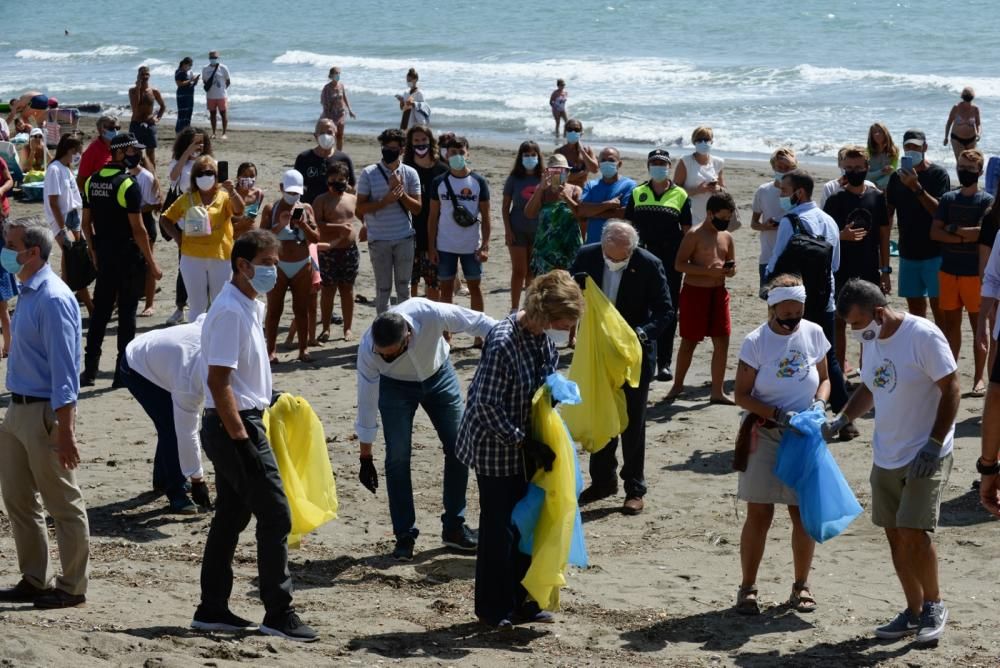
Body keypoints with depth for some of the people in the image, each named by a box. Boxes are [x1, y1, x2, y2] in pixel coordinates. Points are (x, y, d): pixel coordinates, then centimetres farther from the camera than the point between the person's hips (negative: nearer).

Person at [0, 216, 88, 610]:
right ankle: (34, 581, 27)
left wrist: (64, 431, -23)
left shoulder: (53, 299, -19)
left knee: (63, 504, 2)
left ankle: (72, 588, 12)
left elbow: (64, 369, -21)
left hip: (45, 414, -10)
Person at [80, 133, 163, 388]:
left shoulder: (92, 181, 6)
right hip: (128, 257, -6)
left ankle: (90, 369, 13)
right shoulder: (128, 185, -16)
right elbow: (137, 229, -17)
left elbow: (86, 222, 10)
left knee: (100, 310, 12)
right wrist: (152, 263, -12)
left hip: (103, 255, 6)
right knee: (127, 312, 1)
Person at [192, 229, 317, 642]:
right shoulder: (230, 311, -18)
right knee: (275, 515, -6)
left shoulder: (251, 306, 12)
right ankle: (279, 615, -1)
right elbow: (218, 381, -22)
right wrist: (242, 439, -22)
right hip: (234, 425, -10)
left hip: (235, 426, 10)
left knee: (231, 517, 13)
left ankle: (212, 610, 19)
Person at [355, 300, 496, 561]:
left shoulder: (431, 314, -40)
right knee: (398, 457, -10)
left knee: (459, 447, -1)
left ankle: (454, 527, 13)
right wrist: (365, 459, -16)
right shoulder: (367, 350, -34)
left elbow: (478, 322, -22)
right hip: (396, 385, -1)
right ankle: (404, 535, 3)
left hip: (438, 375, 1)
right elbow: (366, 402, -22)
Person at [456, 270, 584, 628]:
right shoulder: (502, 342, -27)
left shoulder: (542, 336, -2)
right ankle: (494, 608, 14)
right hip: (497, 447, -8)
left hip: (526, 444, 8)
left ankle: (522, 601, 25)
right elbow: (486, 404, -24)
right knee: (499, 524, 1)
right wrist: (522, 441, -22)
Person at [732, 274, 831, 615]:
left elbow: (824, 378, 12)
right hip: (764, 436, -3)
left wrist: (820, 402, -10)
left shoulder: (814, 334, 0)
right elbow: (741, 395, -8)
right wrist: (777, 414, -21)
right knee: (759, 513, -2)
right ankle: (748, 587, 8)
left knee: (803, 512, 6)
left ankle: (801, 585, 21)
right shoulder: (756, 342, -10)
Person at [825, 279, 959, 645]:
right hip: (886, 458, 7)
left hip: (925, 457, -7)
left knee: (913, 532, -13)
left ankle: (934, 606, 6)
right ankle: (914, 612, 20)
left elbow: (951, 389, -15)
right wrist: (840, 420, 5)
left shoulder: (923, 336, -17)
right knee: (896, 535, 9)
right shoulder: (871, 341, 6)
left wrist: (935, 443, -18)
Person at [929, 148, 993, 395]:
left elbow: (982, 232, -18)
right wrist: (965, 236, -13)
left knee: (978, 325, 2)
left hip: (974, 272, -4)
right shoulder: (948, 199, 7)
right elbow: (935, 233, -2)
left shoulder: (987, 201, -4)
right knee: (951, 323, 10)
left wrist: (952, 229, -7)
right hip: (948, 270, 4)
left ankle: (979, 377, 8)